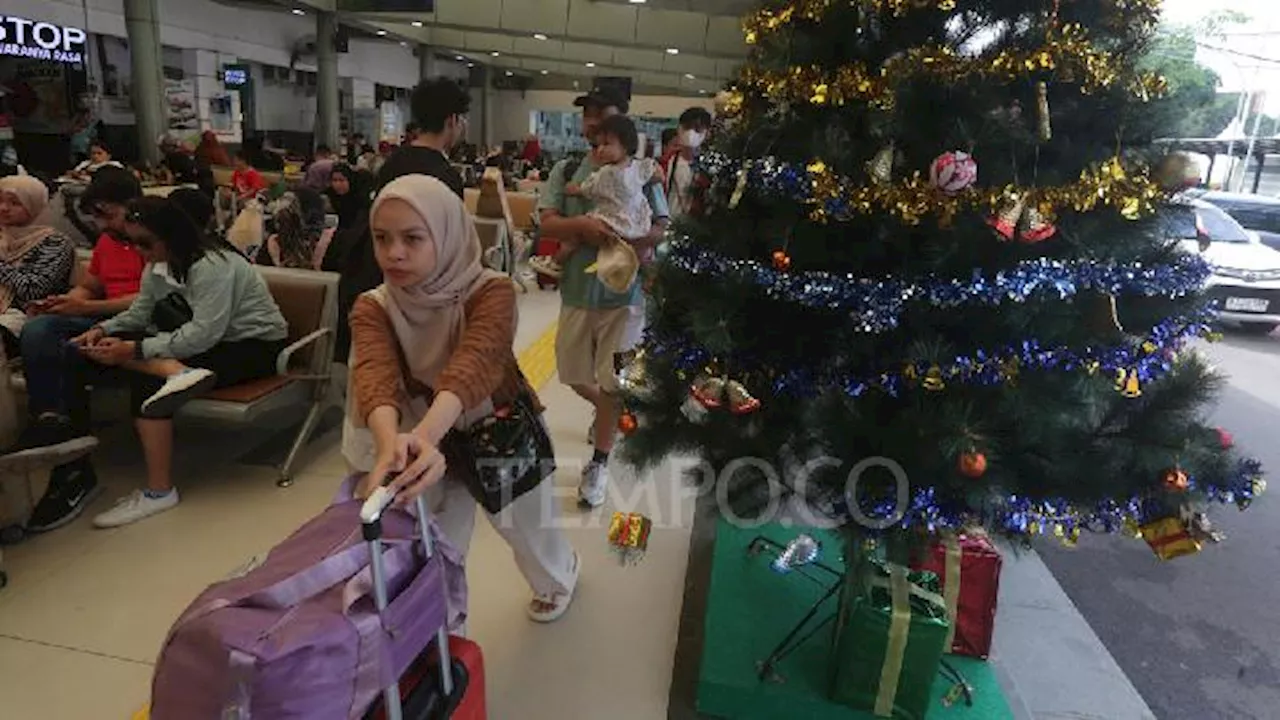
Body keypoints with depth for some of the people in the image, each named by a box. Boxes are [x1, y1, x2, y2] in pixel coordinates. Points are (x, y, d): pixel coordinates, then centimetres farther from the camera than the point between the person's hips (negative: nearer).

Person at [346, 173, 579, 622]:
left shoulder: (491, 292, -26)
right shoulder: (372, 308, -17)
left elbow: (473, 365, -45)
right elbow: (376, 374, -36)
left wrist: (424, 435, -64)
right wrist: (392, 442, -59)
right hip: (433, 442, 2)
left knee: (527, 529, 21)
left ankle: (557, 578, 56)